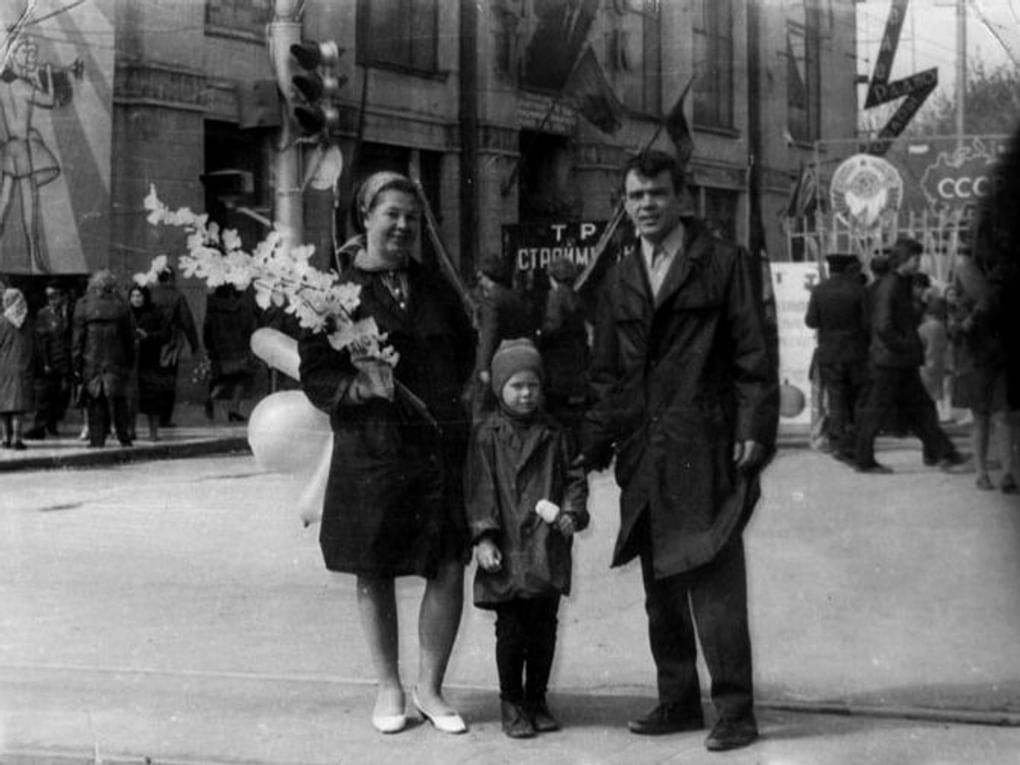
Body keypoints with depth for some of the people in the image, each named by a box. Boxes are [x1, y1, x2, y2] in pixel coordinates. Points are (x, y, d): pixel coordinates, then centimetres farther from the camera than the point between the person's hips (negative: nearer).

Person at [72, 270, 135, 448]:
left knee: (95, 401, 5)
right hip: (115, 360, 1)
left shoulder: (83, 305, -3)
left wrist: (76, 364, 2)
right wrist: (129, 363, 9)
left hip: (91, 360, -1)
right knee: (118, 400, 8)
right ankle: (124, 436, 9)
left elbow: (78, 337, -3)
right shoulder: (121, 305, 0)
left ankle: (97, 438, 3)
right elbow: (129, 337, 3)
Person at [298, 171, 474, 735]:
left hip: (441, 446, 3)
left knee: (449, 571, -1)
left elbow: (464, 350, 24)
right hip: (370, 450, -3)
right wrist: (360, 388, -20)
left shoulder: (434, 287, 12)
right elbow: (315, 374, -3)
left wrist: (446, 396, 8)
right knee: (374, 574, 8)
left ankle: (429, 689, 16)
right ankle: (388, 688, 25)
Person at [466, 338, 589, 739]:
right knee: (511, 629, 1)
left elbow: (574, 477, 11)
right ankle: (511, 704, 15)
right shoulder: (487, 436, -2)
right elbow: (479, 489, -4)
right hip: (508, 551, -3)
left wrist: (571, 513, -7)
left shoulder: (554, 434, 7)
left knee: (544, 628, 9)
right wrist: (483, 537, -11)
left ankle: (537, 699, 23)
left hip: (548, 547, 3)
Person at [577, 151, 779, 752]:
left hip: (706, 450, -5)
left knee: (715, 584, -7)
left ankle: (735, 711, 2)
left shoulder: (725, 263, 1)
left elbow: (754, 356, -3)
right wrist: (595, 443, 9)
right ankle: (678, 702, 21)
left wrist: (754, 431, -12)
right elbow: (607, 374, 17)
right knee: (661, 589, 11)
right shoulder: (620, 280, 16)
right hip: (643, 455, 6)